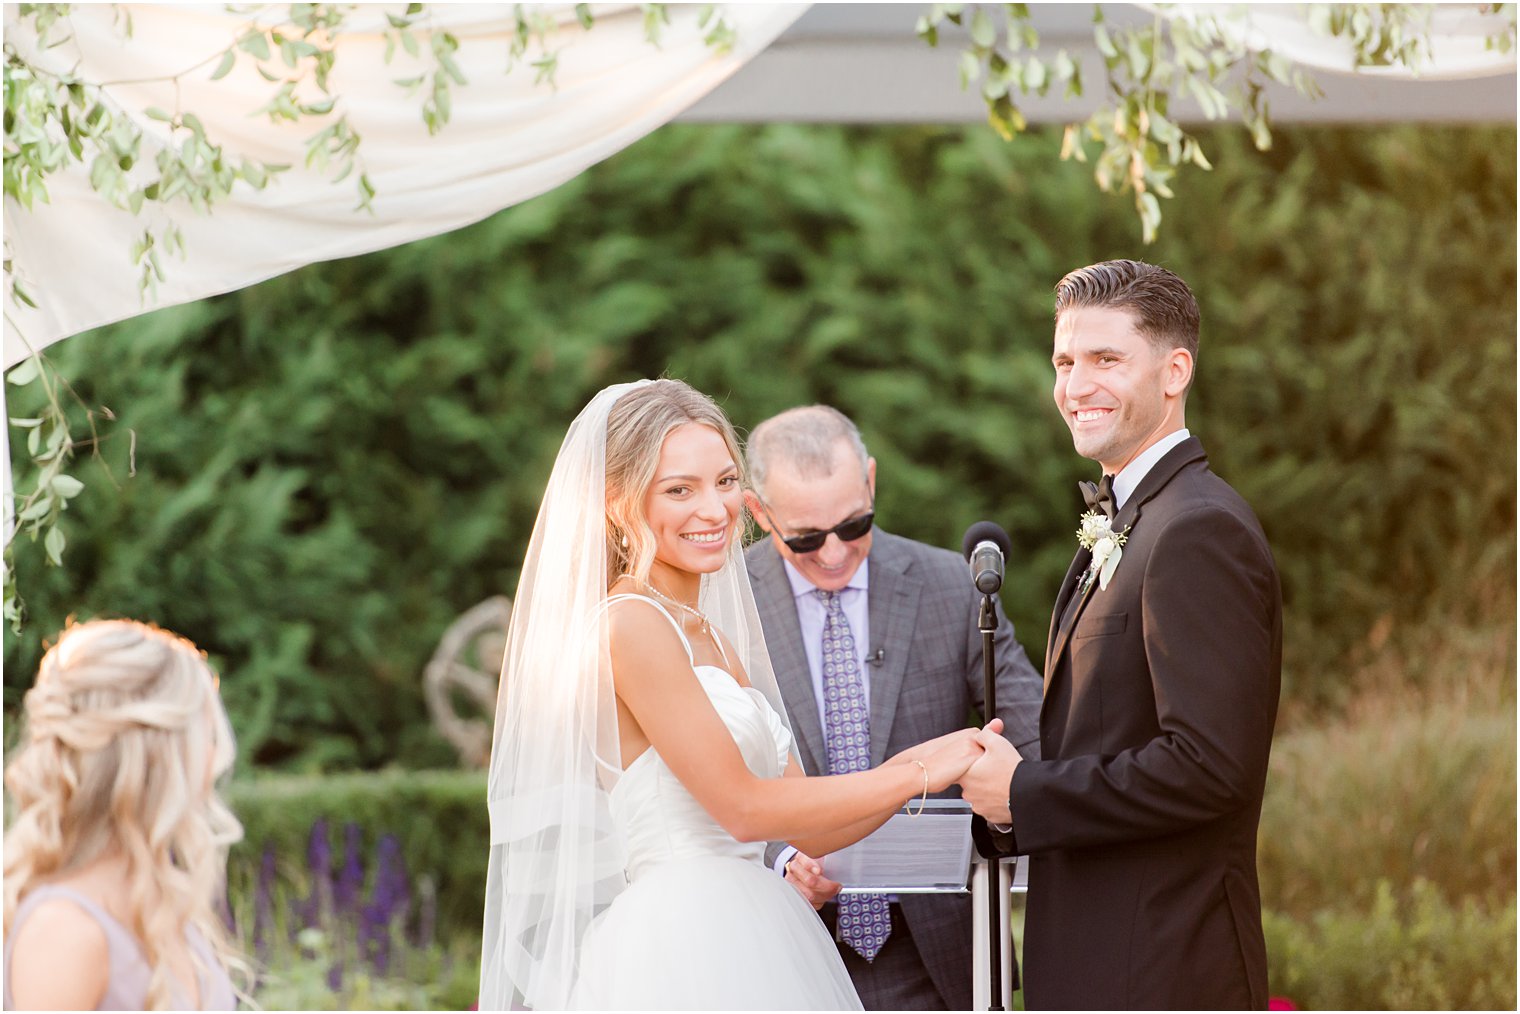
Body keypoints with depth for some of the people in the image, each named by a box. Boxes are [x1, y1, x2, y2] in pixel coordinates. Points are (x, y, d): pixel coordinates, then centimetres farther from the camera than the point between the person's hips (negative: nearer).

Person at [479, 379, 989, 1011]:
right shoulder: (630, 624, -9)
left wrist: (923, 762, 0)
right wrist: (918, 774, -6)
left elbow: (809, 832, 14)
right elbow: (741, 806, -12)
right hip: (680, 952, -8)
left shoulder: (712, 637, 17)